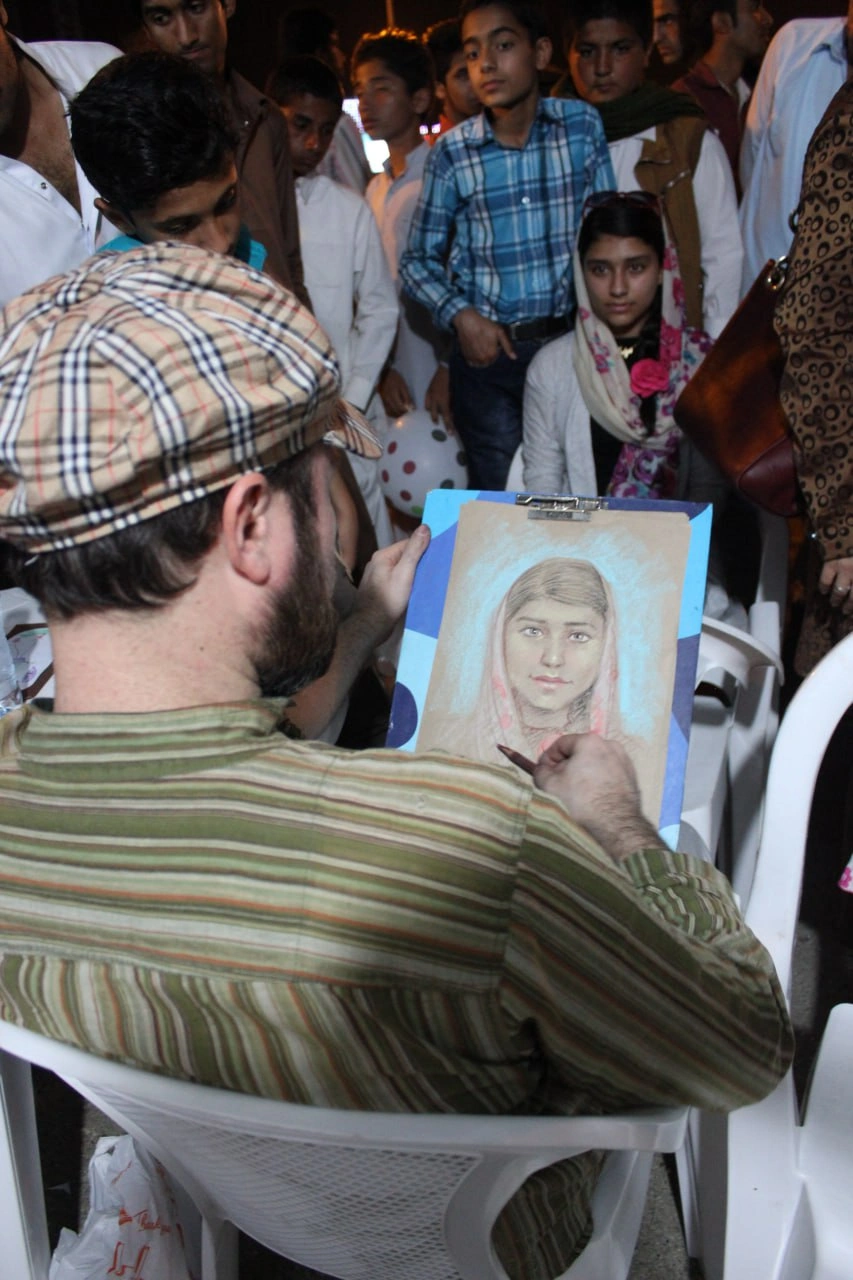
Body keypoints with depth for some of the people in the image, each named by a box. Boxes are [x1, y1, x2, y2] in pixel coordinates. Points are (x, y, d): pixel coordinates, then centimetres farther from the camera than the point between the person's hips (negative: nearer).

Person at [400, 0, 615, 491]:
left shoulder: (583, 126, 0)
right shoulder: (452, 151, -1)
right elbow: (419, 258, 7)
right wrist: (461, 315, -8)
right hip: (487, 352, 0)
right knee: (501, 496, 5)